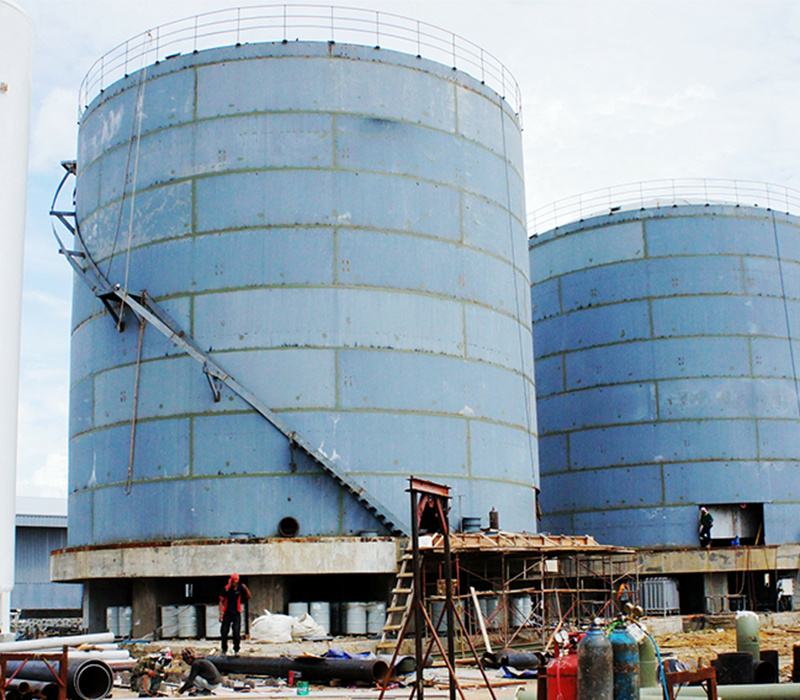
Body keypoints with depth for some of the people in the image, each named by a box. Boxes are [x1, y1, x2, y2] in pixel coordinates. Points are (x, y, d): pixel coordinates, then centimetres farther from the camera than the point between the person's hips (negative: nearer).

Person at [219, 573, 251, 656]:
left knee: (237, 633, -5)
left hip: (236, 614, 0)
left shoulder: (240, 588, -1)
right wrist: (221, 613, -3)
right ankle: (224, 650, 17)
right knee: (224, 632, 3)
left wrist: (246, 589, -13)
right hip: (227, 613, 0)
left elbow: (248, 597, 3)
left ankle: (236, 650, 5)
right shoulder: (225, 589, -4)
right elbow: (221, 601, 2)